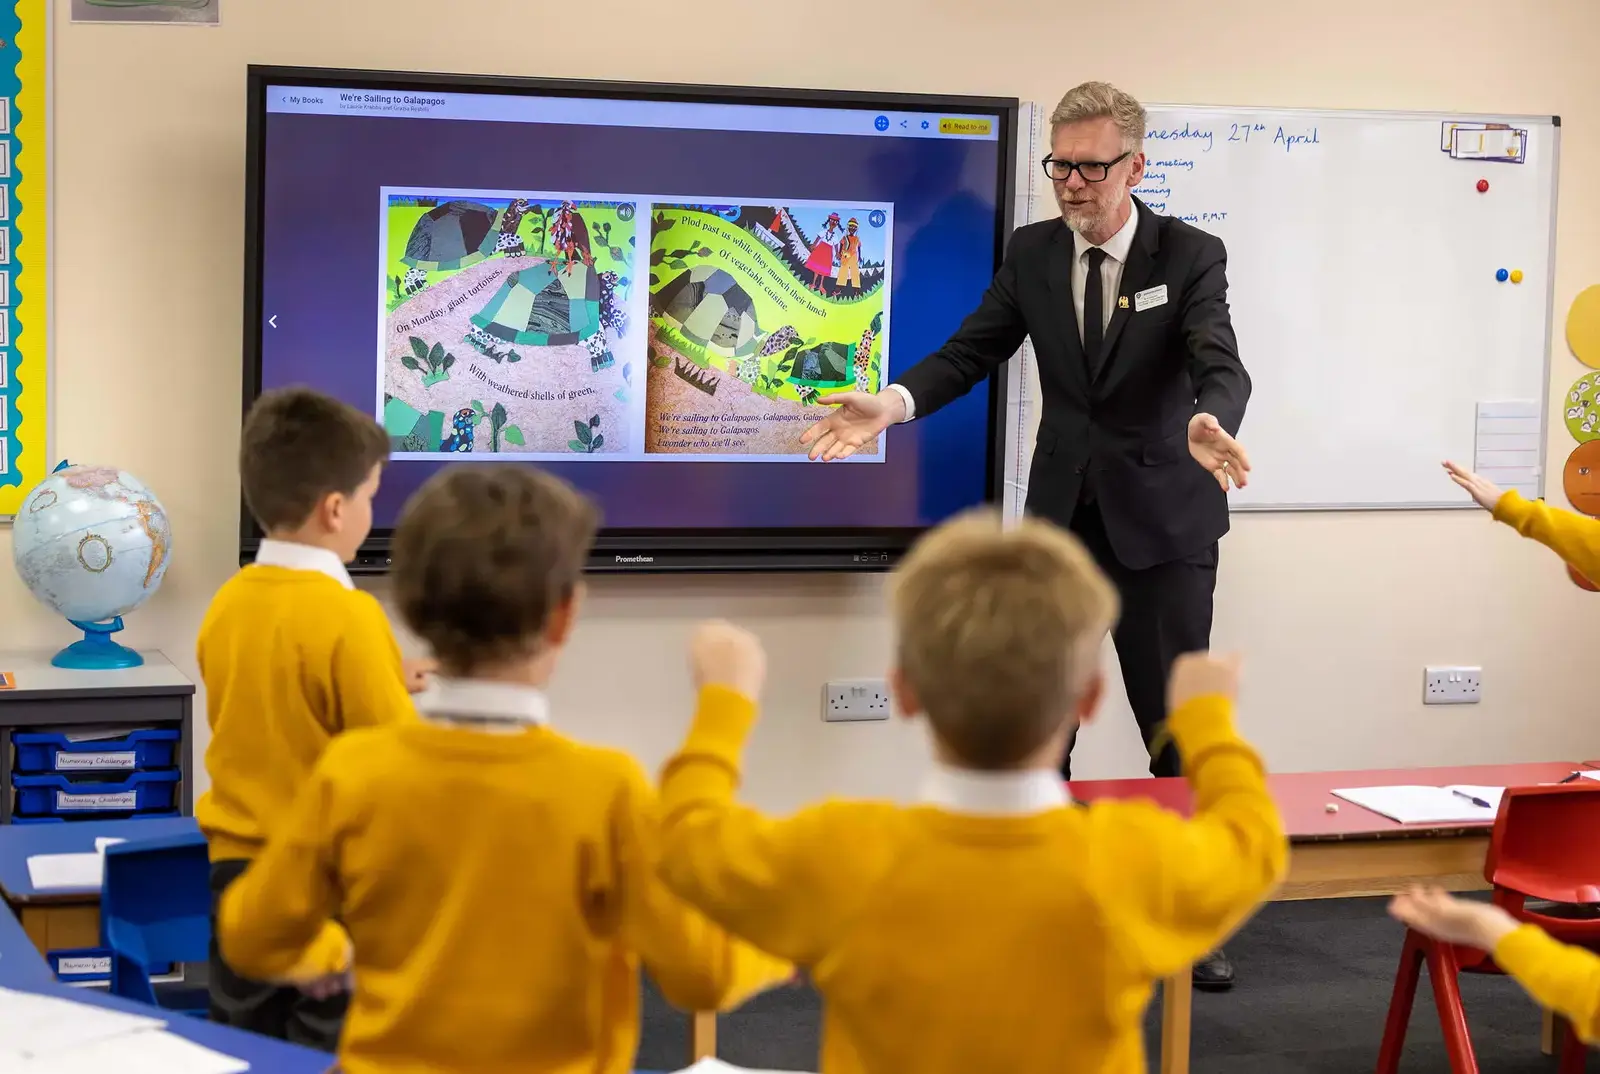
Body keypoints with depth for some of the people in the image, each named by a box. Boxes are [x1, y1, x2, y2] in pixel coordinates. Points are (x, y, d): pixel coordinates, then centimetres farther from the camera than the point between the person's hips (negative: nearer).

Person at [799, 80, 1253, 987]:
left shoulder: (1191, 256, -10)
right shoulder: (1033, 252, 1)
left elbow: (1222, 366, -24)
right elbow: (971, 352, -1)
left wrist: (1208, 426, -47)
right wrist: (894, 404, -20)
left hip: (1162, 521, -4)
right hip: (1060, 515, 4)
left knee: (1175, 725, 2)